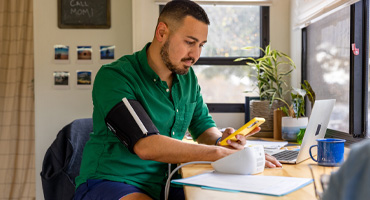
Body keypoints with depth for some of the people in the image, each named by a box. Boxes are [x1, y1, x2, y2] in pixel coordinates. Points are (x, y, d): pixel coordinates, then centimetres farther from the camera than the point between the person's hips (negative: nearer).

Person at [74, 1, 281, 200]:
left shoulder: (188, 78, 6)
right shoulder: (114, 76, -17)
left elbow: (203, 125, 16)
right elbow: (145, 145, -28)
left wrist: (220, 140, -9)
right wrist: (219, 153, -30)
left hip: (164, 182, 7)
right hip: (108, 181, -6)